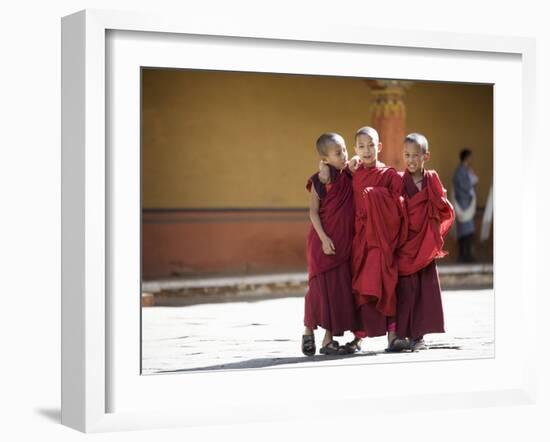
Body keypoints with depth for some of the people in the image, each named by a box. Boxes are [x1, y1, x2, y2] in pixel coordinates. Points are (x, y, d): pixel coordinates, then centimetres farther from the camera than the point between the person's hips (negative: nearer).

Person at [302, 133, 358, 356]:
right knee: (320, 285, -2)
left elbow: (355, 207, 17)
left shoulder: (349, 177, 7)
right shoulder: (319, 181, -7)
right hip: (323, 241, -5)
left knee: (340, 288, 4)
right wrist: (323, 238, -17)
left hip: (344, 242, 5)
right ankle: (308, 332, 15)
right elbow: (313, 212, -9)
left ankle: (329, 338, 10)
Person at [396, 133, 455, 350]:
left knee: (426, 287, 2)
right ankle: (402, 334, 2)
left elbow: (444, 210, 5)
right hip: (404, 244, -2)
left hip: (425, 244, 2)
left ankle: (417, 334, 9)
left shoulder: (432, 180, 5)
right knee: (405, 288, -3)